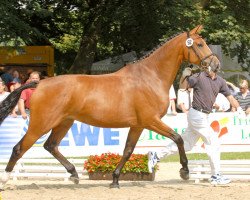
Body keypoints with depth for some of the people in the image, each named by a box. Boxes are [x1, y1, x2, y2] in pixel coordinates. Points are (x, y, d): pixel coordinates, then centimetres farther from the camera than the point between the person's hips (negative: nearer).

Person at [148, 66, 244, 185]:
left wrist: (238, 108, -7)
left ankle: (156, 156, 17)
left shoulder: (220, 82, 8)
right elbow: (183, 87, -1)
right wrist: (185, 76, -20)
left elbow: (229, 96, 8)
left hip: (203, 116, 7)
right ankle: (216, 176, 8)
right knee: (213, 144, -2)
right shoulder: (199, 77, -9)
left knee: (186, 144, 11)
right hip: (197, 116, -7)